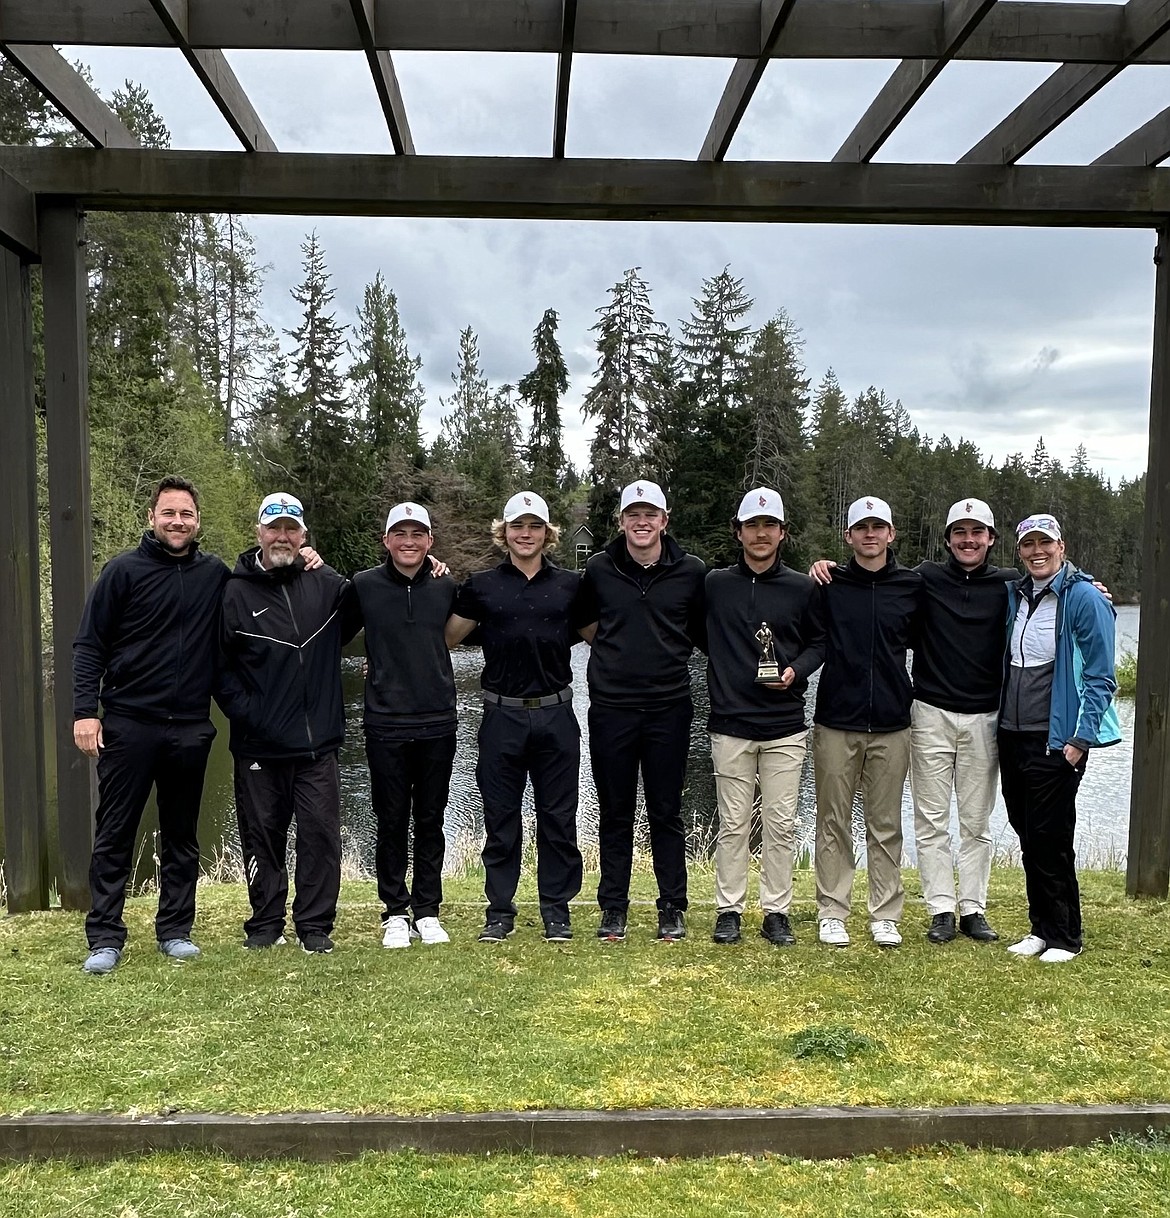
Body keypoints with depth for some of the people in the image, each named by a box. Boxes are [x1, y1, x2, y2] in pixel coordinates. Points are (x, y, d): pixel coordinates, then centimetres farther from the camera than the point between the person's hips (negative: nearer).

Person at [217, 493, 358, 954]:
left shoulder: (325, 584, 6)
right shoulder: (234, 593, -1)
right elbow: (218, 665, 0)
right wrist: (243, 710, -9)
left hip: (318, 743, 2)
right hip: (259, 746, -1)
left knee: (320, 834, 2)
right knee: (262, 837, 8)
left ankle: (315, 925, 14)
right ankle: (265, 924, 22)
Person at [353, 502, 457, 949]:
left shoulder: (446, 586, 4)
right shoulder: (364, 586, -3)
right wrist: (379, 665, 4)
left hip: (438, 723, 2)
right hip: (385, 724, -2)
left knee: (430, 821, 9)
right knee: (391, 822, 6)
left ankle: (427, 911, 20)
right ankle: (395, 912, 18)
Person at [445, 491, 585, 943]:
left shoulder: (569, 585, 6)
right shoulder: (481, 587, 4)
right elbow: (445, 638, 11)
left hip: (555, 715, 1)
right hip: (502, 716, 0)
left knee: (557, 818, 7)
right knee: (500, 820, 8)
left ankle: (556, 909, 19)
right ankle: (500, 910, 19)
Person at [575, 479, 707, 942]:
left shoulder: (691, 571, 0)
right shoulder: (599, 570, 1)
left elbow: (704, 634, 13)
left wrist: (666, 653, 2)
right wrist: (619, 652, 11)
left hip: (669, 708, 0)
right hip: (610, 708, 1)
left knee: (666, 813, 8)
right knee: (615, 813, 9)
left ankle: (673, 908, 20)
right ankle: (613, 908, 20)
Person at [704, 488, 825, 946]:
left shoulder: (802, 588, 6)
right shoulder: (715, 584, 5)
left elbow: (819, 642, 12)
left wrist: (796, 670, -5)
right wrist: (723, 675, -1)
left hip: (785, 727, 1)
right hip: (731, 725, -1)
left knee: (781, 824, 4)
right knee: (733, 825, 4)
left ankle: (776, 912, 14)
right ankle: (729, 910, 14)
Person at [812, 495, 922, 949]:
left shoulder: (912, 585, 5)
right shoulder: (827, 584, 2)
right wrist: (814, 581, -6)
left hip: (891, 724, 1)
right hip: (836, 723, -1)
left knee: (886, 825, 7)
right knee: (833, 822, 5)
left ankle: (885, 915, 16)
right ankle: (831, 912, 14)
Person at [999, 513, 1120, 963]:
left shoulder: (1083, 598, -10)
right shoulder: (1014, 595, 10)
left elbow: (1100, 676, -10)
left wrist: (1082, 738, -14)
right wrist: (1002, 721, 12)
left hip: (1057, 740, -6)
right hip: (1012, 735, 7)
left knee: (1050, 837, -2)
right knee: (1027, 834, 12)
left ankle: (1065, 935, 13)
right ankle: (1041, 928, 24)